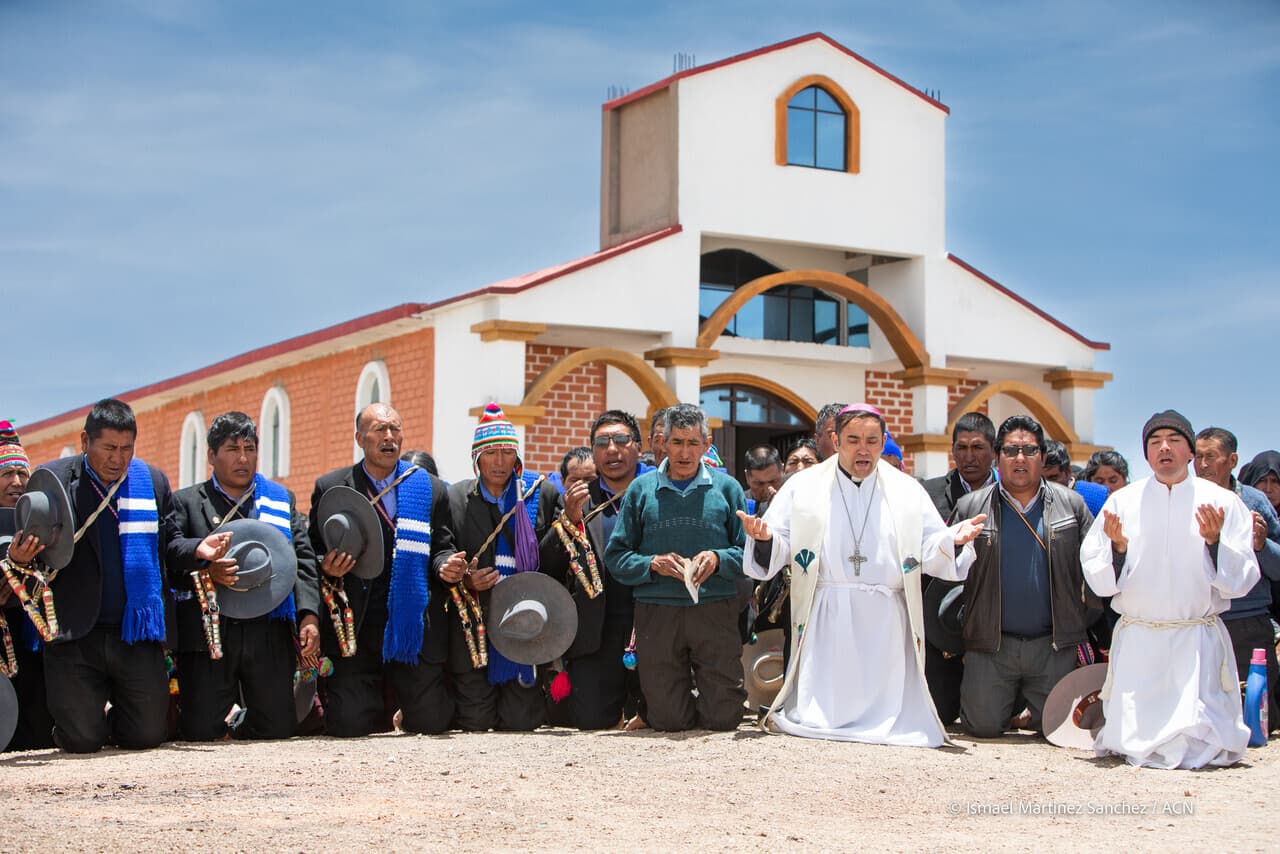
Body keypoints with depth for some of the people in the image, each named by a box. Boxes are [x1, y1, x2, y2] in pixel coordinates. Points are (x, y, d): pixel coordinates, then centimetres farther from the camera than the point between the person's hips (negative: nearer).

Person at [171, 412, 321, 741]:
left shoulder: (281, 500, 15)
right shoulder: (185, 502, 7)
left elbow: (303, 561, 6)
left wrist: (309, 615, -8)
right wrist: (206, 571, -24)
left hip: (269, 635, 2)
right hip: (208, 633, -2)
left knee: (278, 728, 1)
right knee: (201, 730, -4)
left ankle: (245, 723, 34)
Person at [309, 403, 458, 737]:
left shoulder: (432, 489, 10)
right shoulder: (330, 488, 7)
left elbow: (442, 547, 11)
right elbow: (314, 551, 11)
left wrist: (446, 566, -12)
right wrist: (327, 568, -12)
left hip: (415, 629, 1)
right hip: (353, 629, -1)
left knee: (431, 721, -3)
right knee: (348, 723, -10)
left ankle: (401, 697, 34)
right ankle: (381, 708, 26)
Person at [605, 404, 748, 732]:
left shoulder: (727, 488, 9)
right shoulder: (641, 489, 10)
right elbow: (615, 556, 7)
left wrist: (718, 560, -13)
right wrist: (653, 564, -11)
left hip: (715, 609, 0)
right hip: (657, 613, 0)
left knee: (723, 717, -3)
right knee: (669, 720, 0)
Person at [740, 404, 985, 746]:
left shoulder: (908, 491, 12)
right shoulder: (803, 487, 8)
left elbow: (930, 553, 9)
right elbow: (778, 549, 5)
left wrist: (953, 540, -13)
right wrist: (765, 538, -18)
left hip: (886, 624, 1)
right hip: (826, 619, -1)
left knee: (894, 723, -3)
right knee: (816, 722, -7)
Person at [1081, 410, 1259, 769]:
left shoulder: (1222, 503, 2)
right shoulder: (1122, 501, 4)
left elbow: (1241, 581, -2)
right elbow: (1098, 581, 1)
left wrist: (1215, 541, -18)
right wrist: (1117, 548, -18)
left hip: (1198, 643, -1)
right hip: (1137, 642, 1)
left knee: (1200, 747, -12)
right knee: (1131, 742, -4)